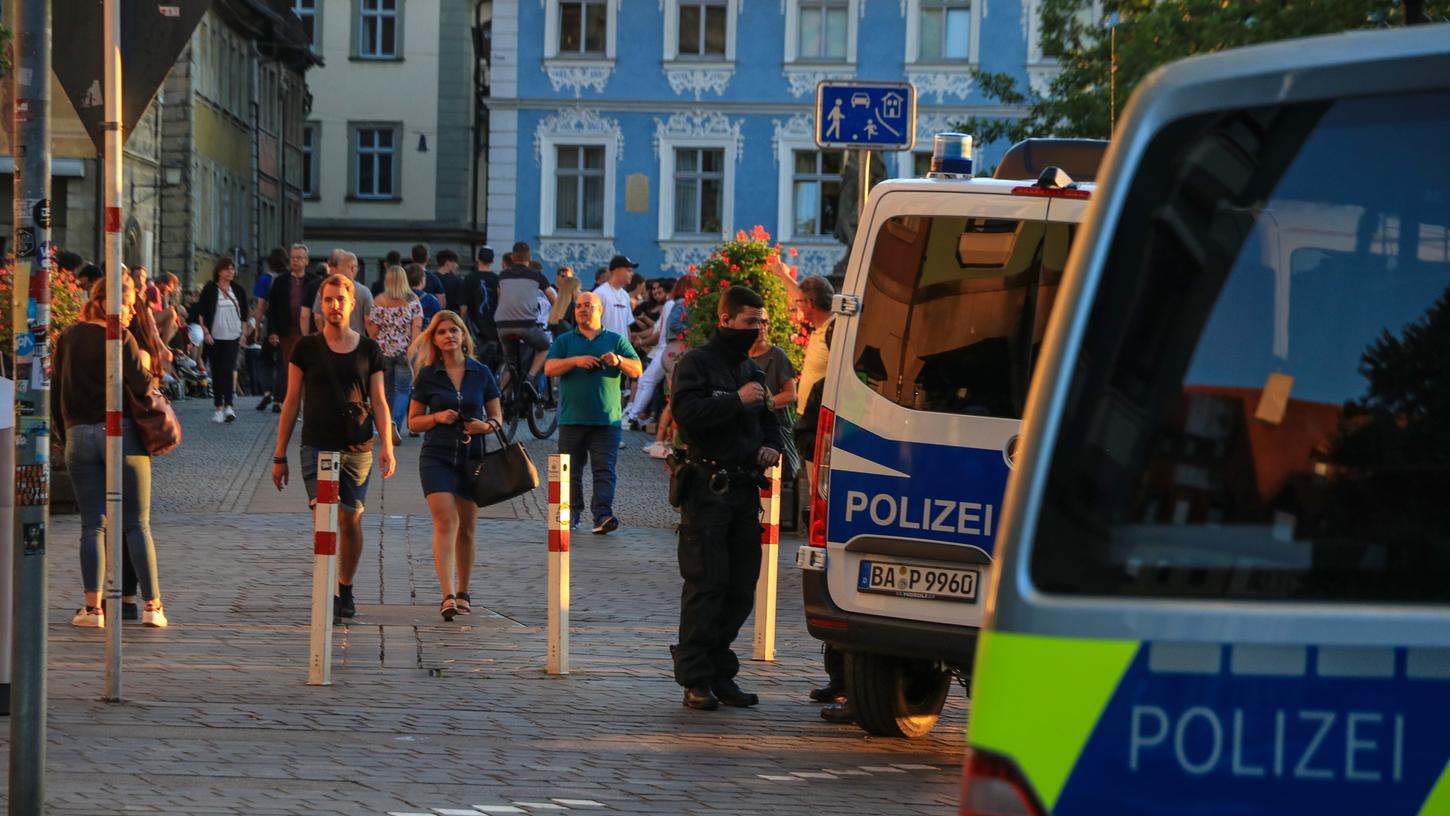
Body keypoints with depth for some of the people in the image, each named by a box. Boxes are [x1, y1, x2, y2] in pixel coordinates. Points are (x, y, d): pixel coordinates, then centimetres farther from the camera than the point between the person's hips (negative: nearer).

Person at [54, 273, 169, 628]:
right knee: (137, 524, 2)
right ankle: (152, 605, 0)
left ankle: (93, 606, -2)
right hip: (120, 433, -4)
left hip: (78, 436, 4)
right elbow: (142, 386, -16)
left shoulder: (67, 338, 10)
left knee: (92, 525, 6)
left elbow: (56, 393, 13)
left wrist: (65, 435, 19)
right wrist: (146, 367, 5)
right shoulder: (120, 339, -8)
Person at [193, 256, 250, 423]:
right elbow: (200, 312, 0)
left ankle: (228, 406, -20)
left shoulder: (238, 290, 8)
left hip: (232, 336, 0)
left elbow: (244, 313, 15)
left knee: (228, 370, -12)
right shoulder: (210, 289, 0)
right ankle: (219, 408, 10)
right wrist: (205, 332, -7)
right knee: (216, 372, 4)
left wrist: (243, 333, 11)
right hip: (215, 337, 0)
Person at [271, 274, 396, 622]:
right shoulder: (306, 348, 4)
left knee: (351, 520, 4)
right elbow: (292, 401, 7)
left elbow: (379, 403, 9)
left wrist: (386, 445, -5)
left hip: (357, 449, 2)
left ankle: (346, 591, 20)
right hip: (317, 446, -2)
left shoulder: (369, 350, 8)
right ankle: (328, 593, -17)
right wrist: (279, 456, 5)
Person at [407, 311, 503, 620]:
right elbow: (413, 422, 6)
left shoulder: (481, 373, 5)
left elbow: (497, 417, 11)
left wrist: (486, 426, -11)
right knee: (445, 522, -16)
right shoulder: (427, 376, 2)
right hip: (437, 456, -2)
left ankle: (462, 593, 25)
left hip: (471, 456, 2)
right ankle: (447, 597, -25)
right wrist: (437, 417, -12)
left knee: (466, 528, 10)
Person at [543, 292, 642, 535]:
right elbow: (549, 368, 0)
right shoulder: (565, 341, 15)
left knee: (604, 470, -10)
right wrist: (575, 361, -15)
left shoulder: (616, 340, 14)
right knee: (571, 470, 4)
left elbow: (637, 370, 7)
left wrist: (619, 361, -14)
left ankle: (602, 515, -18)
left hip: (606, 419, -1)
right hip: (572, 419, 1)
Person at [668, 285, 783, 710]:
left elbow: (768, 418, 32)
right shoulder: (696, 363, -3)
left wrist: (772, 445, 11)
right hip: (708, 489, -7)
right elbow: (686, 413, -18)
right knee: (706, 585, -8)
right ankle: (696, 680, -5)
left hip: (745, 490, 7)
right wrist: (737, 401, -18)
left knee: (741, 588, 7)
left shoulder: (751, 369, 20)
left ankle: (720, 674, 15)